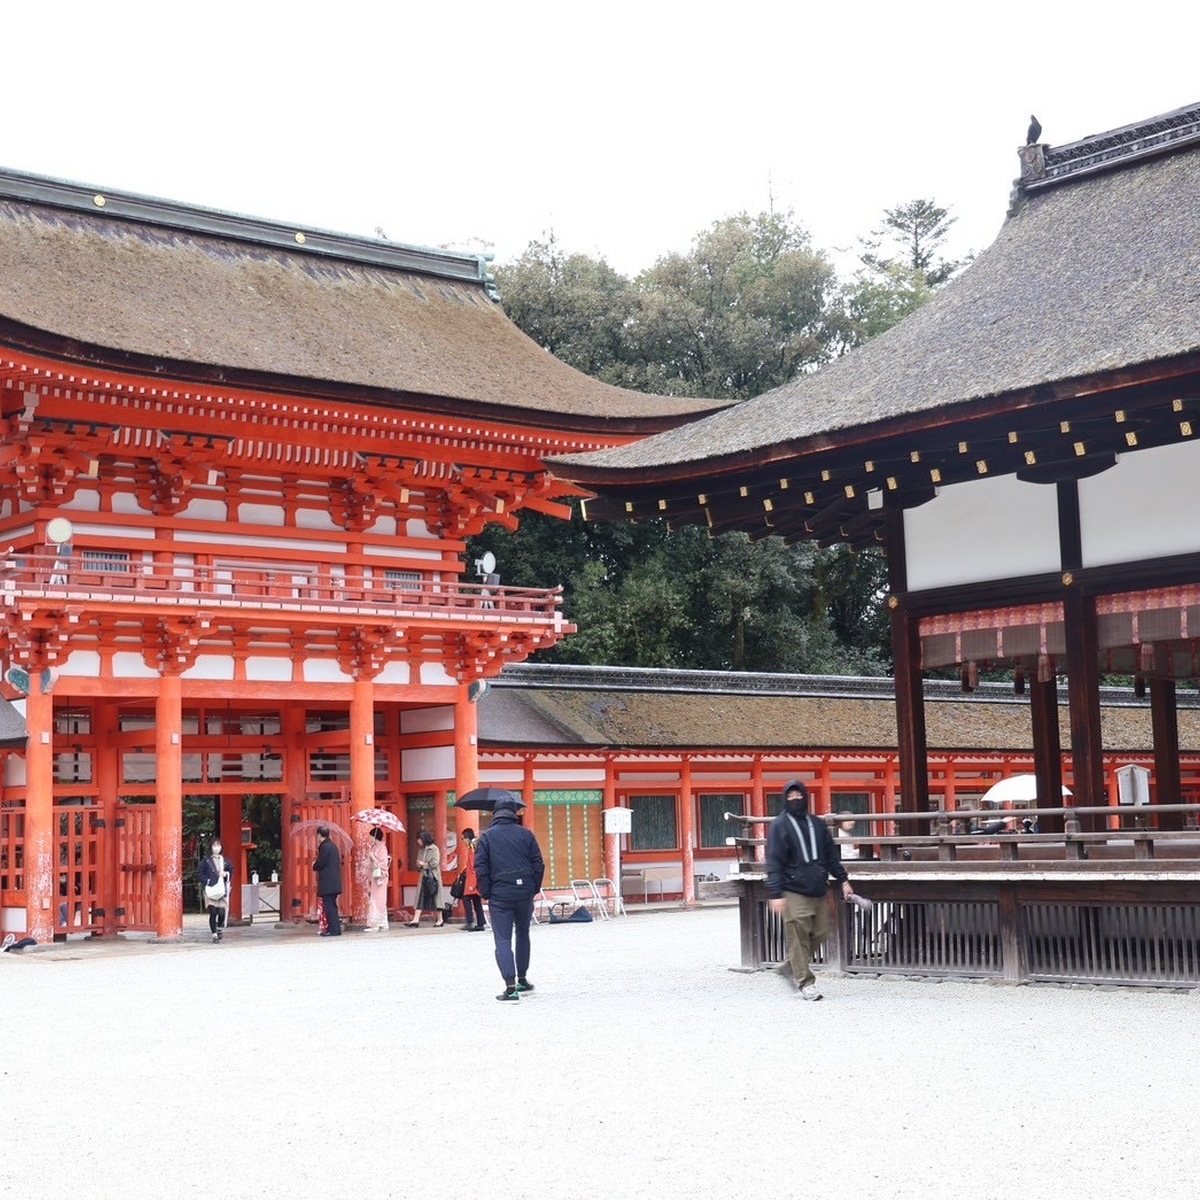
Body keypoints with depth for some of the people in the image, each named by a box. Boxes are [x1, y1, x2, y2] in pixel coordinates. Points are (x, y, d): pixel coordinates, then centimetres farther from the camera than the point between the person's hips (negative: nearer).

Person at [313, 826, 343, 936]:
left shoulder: (325, 847, -14)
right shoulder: (332, 846, 15)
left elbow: (320, 864, -16)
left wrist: (314, 866, 5)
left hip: (327, 883, -9)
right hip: (334, 882, 9)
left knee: (329, 906, -7)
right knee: (332, 906, 14)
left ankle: (334, 930, -8)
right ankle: (336, 929, 16)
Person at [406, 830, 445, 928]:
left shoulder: (434, 849, -7)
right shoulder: (421, 850, 14)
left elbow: (435, 863, -15)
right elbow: (418, 863, 21)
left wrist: (424, 864, -8)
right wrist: (419, 866, -1)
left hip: (432, 876, -6)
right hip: (423, 877, 6)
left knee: (435, 897, 0)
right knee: (420, 898, -1)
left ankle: (440, 920, 10)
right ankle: (416, 920, -6)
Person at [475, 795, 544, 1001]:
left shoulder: (487, 837, -1)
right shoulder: (525, 834, 2)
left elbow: (481, 868, -5)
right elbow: (538, 864, 2)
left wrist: (486, 894, 2)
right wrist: (534, 889, 10)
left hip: (499, 895, -2)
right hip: (524, 893, 2)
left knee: (503, 940, -3)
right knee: (523, 935, 20)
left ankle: (510, 986, -15)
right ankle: (522, 979, 29)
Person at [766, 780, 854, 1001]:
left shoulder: (817, 824, 14)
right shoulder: (779, 826, -3)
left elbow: (832, 855, 20)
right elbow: (774, 862, -8)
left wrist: (843, 880, 14)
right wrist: (776, 894, -14)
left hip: (818, 891, 6)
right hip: (794, 893, -6)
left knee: (820, 932, 5)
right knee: (798, 937, -7)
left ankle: (793, 966, 24)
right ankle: (806, 982, 0)